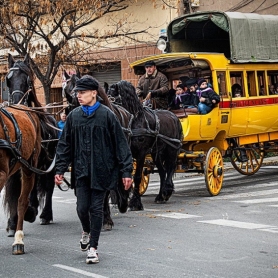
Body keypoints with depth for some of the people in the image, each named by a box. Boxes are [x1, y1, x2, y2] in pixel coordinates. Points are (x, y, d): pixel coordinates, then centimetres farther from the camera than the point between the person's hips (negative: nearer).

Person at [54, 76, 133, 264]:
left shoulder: (107, 115, -6)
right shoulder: (74, 116, 5)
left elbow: (121, 144, -4)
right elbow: (65, 145, 11)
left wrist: (126, 171, -7)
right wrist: (60, 169, 5)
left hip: (101, 170, -3)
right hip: (81, 171, 3)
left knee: (96, 209, 1)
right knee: (82, 208, 2)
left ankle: (93, 247, 11)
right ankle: (87, 232, 33)